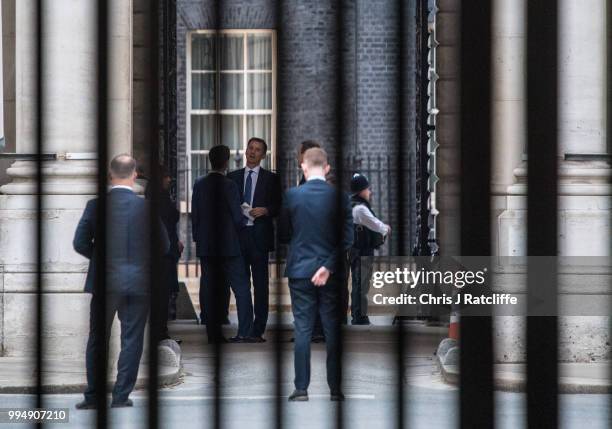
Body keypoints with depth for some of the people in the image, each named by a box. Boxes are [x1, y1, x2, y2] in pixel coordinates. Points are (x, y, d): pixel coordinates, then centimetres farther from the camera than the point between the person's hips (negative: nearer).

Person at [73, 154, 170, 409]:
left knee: (97, 340, 11)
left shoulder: (96, 205, -6)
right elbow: (163, 246, -1)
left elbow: (80, 243, -4)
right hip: (138, 282, -1)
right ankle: (121, 396, 5)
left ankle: (93, 396, 12)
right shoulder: (146, 206, -6)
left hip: (104, 281, 1)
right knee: (132, 340, 7)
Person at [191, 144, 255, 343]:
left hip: (205, 246, 5)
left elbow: (194, 215, 7)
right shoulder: (229, 186, -12)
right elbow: (238, 218, -10)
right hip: (228, 245, -5)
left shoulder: (199, 185, 4)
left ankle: (213, 333, 8)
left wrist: (197, 238, 16)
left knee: (209, 290, 8)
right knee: (241, 287, 0)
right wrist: (245, 220, 12)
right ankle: (243, 332, -8)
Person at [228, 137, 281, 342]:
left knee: (261, 284, -2)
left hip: (259, 235, -2)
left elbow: (278, 207, 5)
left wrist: (265, 210, -13)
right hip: (237, 234, 2)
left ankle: (258, 331, 0)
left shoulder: (271, 178, 7)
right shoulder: (233, 177, 13)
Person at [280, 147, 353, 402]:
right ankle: (335, 389, 7)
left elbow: (283, 235, 3)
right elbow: (347, 237, -9)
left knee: (302, 330, 3)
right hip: (330, 272, 0)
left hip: (300, 271, 0)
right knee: (332, 330, 6)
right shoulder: (339, 197, -5)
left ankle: (301, 390, 2)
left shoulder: (292, 196, -5)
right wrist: (329, 266, -7)